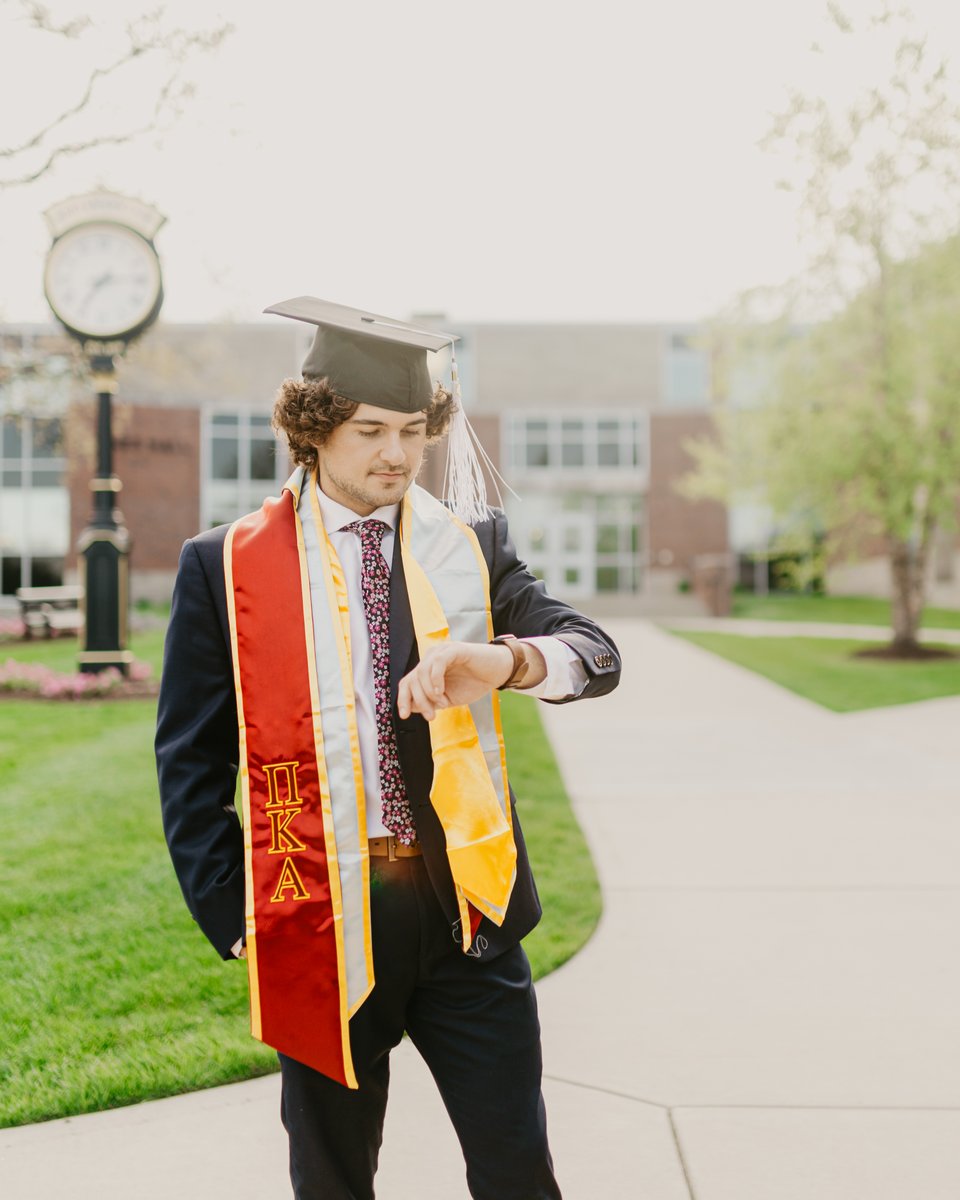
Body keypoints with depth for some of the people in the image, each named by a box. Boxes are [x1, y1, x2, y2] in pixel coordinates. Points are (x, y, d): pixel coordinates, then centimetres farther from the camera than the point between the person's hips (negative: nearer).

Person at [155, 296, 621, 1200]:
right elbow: (190, 761, 3)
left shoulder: (473, 544, 5)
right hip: (319, 917, -1)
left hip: (463, 904, 1)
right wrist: (234, 915, -3)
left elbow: (597, 655, -7)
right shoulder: (224, 565, 0)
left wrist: (504, 660, -29)